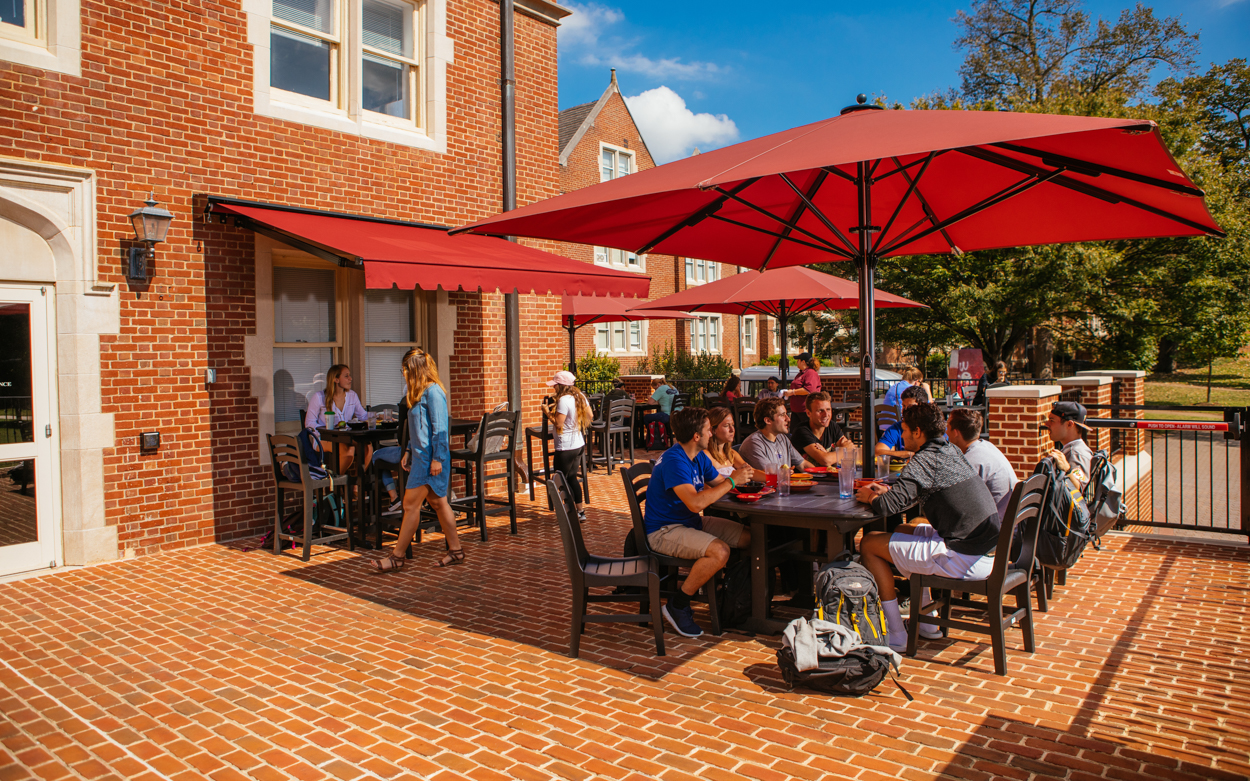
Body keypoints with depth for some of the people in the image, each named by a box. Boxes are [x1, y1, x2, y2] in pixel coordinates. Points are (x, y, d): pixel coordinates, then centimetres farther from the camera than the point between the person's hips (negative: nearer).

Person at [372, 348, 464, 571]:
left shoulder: (433, 392, -16)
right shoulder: (420, 393, 15)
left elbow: (440, 428, -19)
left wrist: (438, 459, -20)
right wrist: (409, 451, 19)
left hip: (430, 458, -10)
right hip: (421, 455, 10)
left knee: (411, 504, -4)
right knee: (437, 503, 12)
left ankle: (397, 556, 5)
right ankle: (455, 550, 19)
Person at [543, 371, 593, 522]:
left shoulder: (564, 400, -20)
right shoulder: (580, 396, 6)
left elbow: (558, 423, -22)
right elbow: (590, 416, 12)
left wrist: (547, 412, -7)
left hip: (566, 447, -9)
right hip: (580, 444, 9)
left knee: (561, 480, 4)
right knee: (572, 477, 19)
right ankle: (580, 511, 23)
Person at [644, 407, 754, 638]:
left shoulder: (699, 457, 7)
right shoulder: (674, 461, -24)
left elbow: (719, 482, 18)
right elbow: (696, 503, -33)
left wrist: (743, 479, -3)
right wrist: (732, 481, -25)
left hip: (691, 523, 10)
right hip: (663, 531, -9)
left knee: (748, 537, 1)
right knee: (719, 551, -31)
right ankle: (677, 605, -14)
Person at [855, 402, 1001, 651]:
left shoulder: (925, 460, -15)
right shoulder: (952, 451, 13)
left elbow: (889, 505, -23)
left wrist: (871, 498, -1)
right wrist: (888, 490, 16)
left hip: (964, 560, -9)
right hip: (990, 552, 10)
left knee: (869, 544, -2)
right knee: (910, 528, 31)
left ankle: (895, 635, 5)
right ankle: (925, 622, 34)